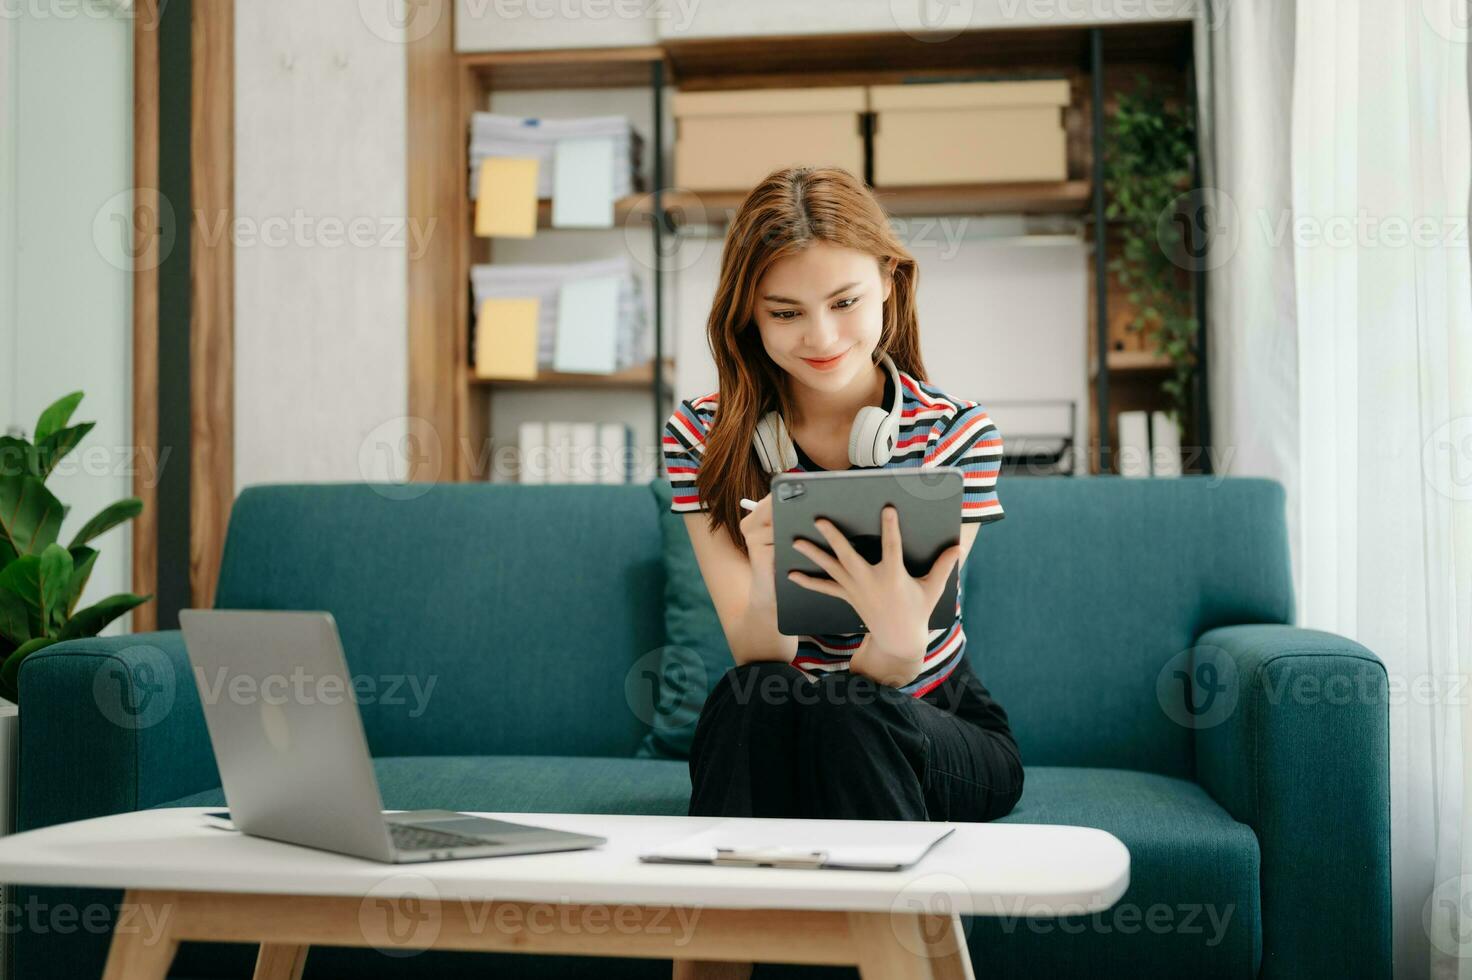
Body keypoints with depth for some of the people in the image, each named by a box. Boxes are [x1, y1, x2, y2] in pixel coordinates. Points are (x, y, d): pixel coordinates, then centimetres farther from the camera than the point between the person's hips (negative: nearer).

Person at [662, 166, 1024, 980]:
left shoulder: (956, 433, -11)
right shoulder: (704, 436, -7)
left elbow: (883, 680, -20)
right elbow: (759, 658, -16)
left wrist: (899, 631, -45)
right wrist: (768, 578, -40)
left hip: (940, 733, 0)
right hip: (769, 741, 1)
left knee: (845, 713, -33)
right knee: (753, 700, -33)